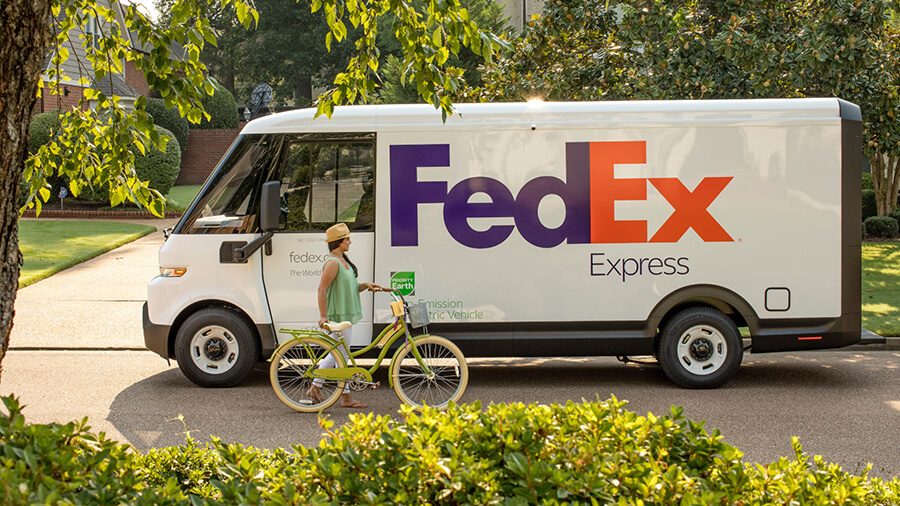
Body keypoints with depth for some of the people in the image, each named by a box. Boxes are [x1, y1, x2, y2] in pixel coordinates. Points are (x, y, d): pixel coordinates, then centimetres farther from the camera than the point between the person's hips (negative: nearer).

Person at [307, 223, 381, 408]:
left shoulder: (343, 261, 13)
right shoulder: (332, 263, -17)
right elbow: (322, 290, -21)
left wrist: (365, 286, 4)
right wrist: (323, 316, -22)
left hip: (346, 313, 10)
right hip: (338, 315, -10)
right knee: (342, 353, -2)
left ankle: (315, 388, 23)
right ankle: (346, 397, 6)